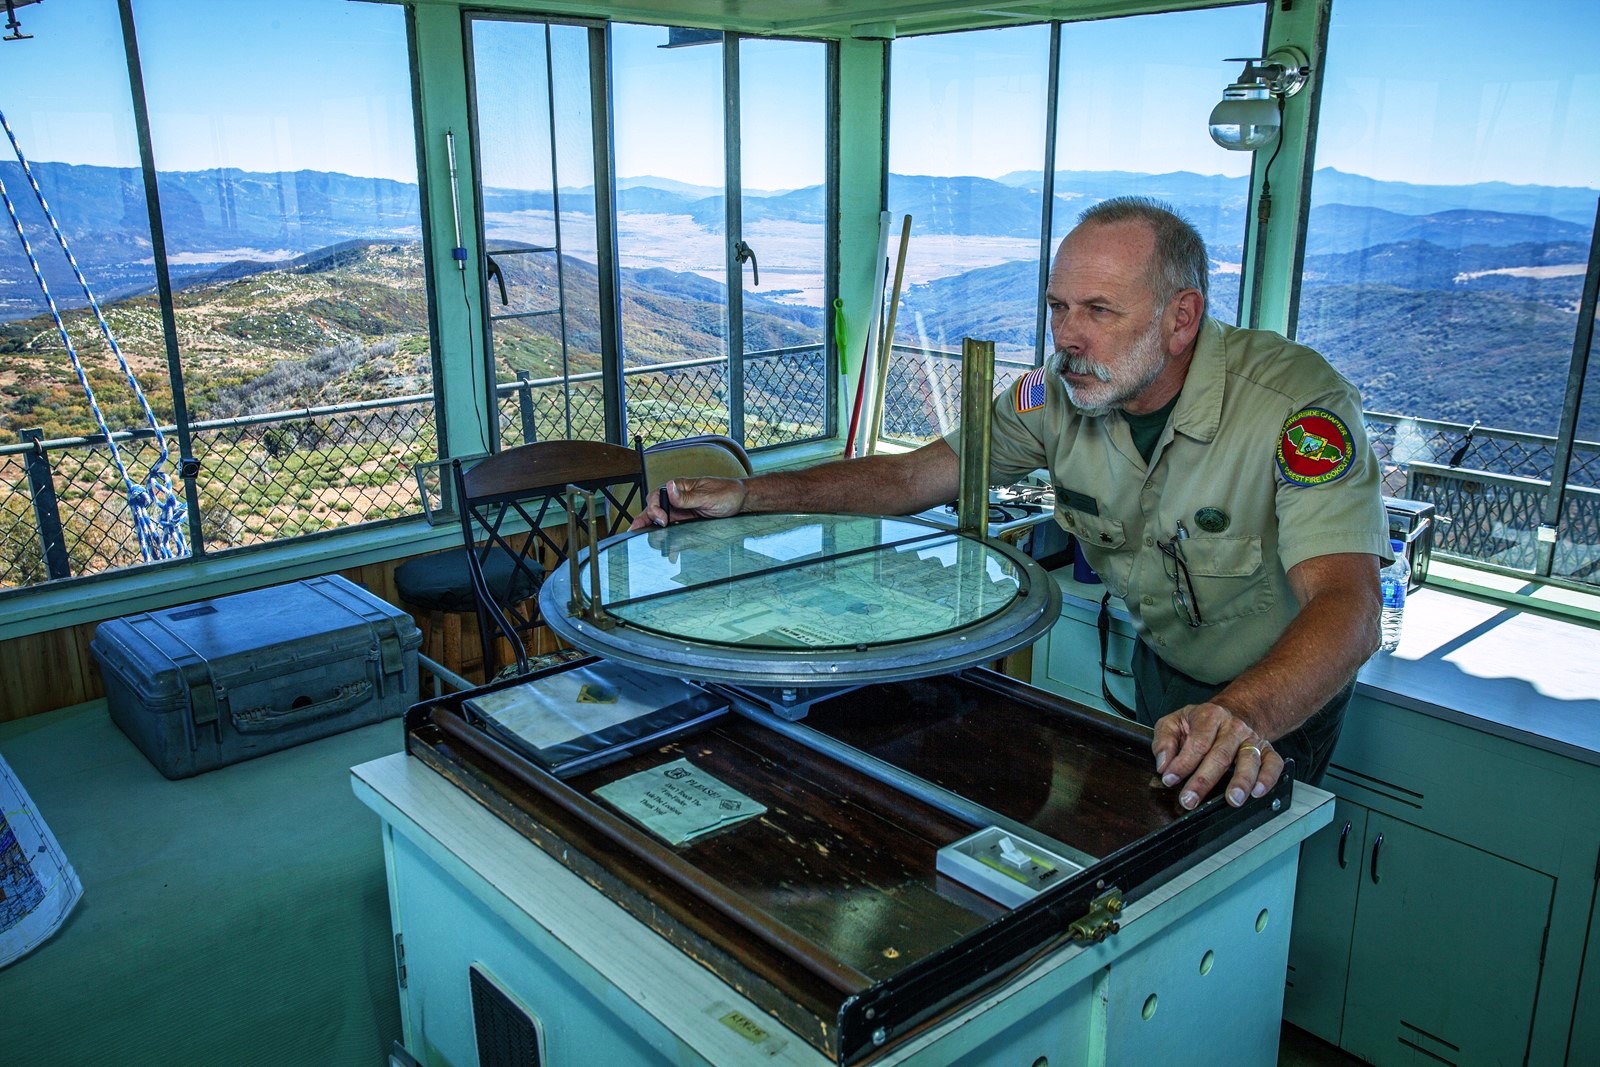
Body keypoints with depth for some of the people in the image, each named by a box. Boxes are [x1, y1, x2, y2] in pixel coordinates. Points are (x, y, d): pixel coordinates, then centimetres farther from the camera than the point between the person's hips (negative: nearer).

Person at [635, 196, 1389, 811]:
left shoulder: (1298, 407, -33)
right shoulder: (1060, 393, -18)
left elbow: (1346, 607, -44)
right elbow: (915, 478, -11)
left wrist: (1243, 718, -65)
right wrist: (748, 495, -21)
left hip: (1285, 686, -4)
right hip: (1162, 662, 5)